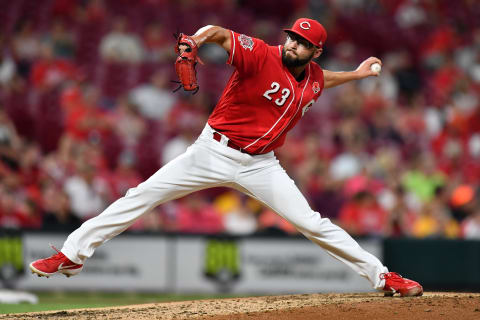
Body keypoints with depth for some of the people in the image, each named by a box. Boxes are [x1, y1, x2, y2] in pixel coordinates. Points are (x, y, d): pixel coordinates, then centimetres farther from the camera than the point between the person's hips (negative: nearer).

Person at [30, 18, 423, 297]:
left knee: (312, 223, -4)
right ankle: (73, 254, 3)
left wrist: (356, 74, 27)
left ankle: (382, 276, 6)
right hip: (214, 153, -3)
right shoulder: (261, 56, -16)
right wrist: (198, 40, -51)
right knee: (141, 196, -5)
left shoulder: (314, 78, 2)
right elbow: (220, 34, -32)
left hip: (260, 165, 3)